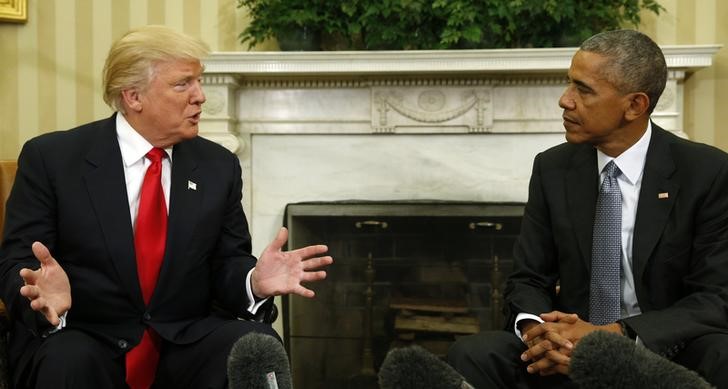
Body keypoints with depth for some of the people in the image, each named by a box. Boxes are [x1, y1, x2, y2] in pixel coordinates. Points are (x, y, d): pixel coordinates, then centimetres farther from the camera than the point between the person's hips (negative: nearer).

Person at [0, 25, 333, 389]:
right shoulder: (51, 157, -2)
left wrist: (255, 281, -16)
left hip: (184, 343, 3)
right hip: (83, 339, -2)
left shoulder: (219, 166, 7)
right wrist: (47, 293, -27)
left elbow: (226, 265, 8)